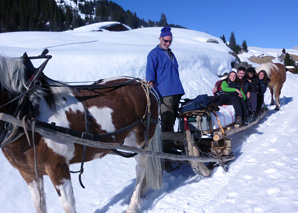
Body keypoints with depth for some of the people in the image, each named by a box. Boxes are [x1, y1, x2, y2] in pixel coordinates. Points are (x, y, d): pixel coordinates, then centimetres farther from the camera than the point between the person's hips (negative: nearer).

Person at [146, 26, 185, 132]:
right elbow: (150, 73, -7)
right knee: (167, 119, -12)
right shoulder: (154, 54, 0)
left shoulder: (170, 53, 23)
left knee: (172, 119, 11)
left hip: (176, 91, 8)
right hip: (164, 92, -8)